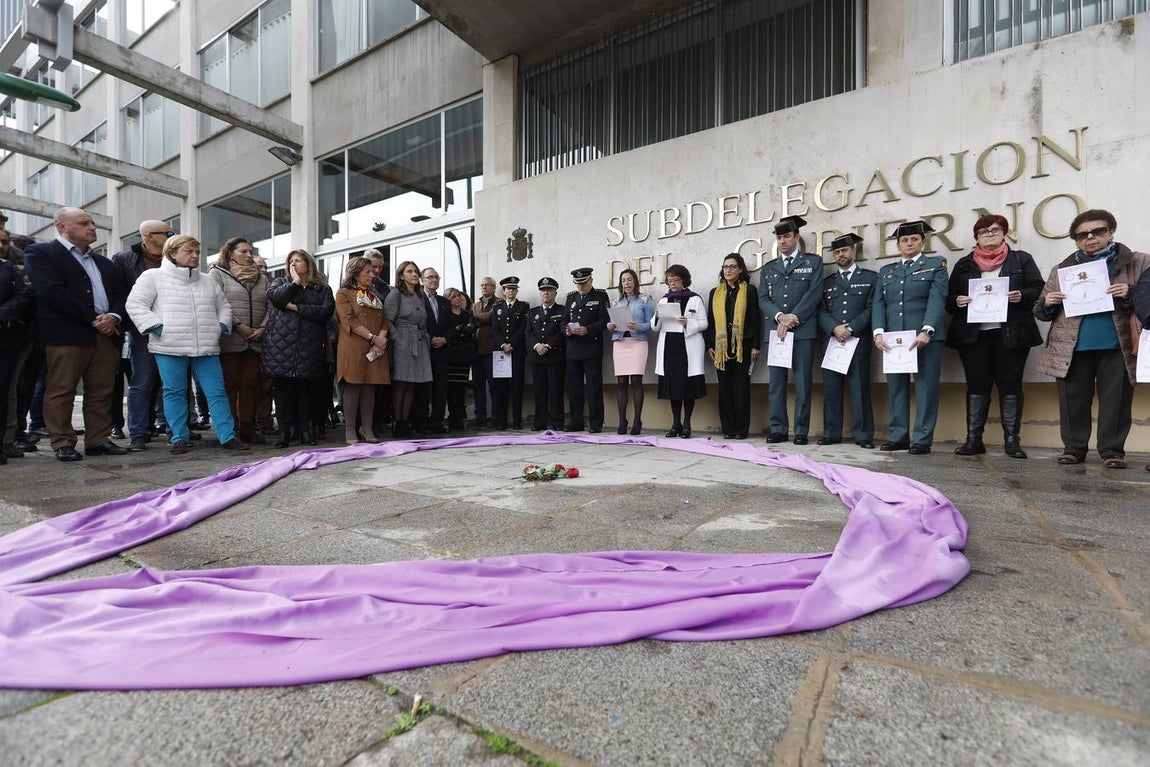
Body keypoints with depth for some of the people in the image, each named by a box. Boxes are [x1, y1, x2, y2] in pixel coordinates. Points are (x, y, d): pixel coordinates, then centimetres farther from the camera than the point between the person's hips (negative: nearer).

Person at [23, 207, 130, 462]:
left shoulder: (103, 261, 23)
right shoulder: (40, 252, 4)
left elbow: (119, 293, 16)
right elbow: (51, 291, -10)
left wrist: (114, 316, -6)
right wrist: (93, 318, -13)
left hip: (106, 334, 5)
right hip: (66, 334, -5)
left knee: (101, 392, 5)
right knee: (61, 391, -1)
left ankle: (98, 440, 11)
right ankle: (63, 444, 6)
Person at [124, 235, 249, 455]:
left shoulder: (208, 281, 17)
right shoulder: (153, 277, 5)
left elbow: (223, 306, 25)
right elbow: (135, 304, 0)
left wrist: (222, 326, 9)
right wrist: (156, 327, -10)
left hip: (206, 347, 3)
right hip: (169, 348, -3)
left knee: (217, 392, 0)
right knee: (175, 393, 4)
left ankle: (228, 436, 3)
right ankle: (179, 438, 13)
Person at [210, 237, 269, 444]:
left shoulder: (261, 278, 17)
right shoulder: (217, 273, 4)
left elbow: (269, 306, 10)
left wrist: (262, 328, -5)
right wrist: (238, 326, -14)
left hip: (255, 342, 4)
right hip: (230, 341, -4)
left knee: (251, 384, 7)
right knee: (230, 384, 0)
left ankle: (248, 426, 14)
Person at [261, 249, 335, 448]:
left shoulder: (322, 288, 14)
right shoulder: (280, 282, 19)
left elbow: (327, 311, -5)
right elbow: (275, 297, -4)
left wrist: (296, 307, -6)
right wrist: (295, 282, 1)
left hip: (309, 346, -1)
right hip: (281, 344, 1)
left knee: (306, 387, 2)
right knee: (282, 387, 0)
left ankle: (304, 429, 11)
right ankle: (284, 430, 7)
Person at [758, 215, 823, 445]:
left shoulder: (813, 262, 11)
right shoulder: (768, 268, 19)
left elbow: (814, 294, -2)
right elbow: (763, 299, 9)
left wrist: (792, 319, -11)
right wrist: (780, 316, -10)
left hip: (803, 331, -3)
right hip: (775, 330, 3)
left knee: (802, 383, -1)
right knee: (776, 382, 2)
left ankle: (801, 430, 5)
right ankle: (778, 428, 8)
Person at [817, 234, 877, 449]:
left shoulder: (871, 277, 11)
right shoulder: (827, 282, 19)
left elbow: (872, 309, 0)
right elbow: (822, 311, 8)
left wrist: (850, 328, -12)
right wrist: (835, 328, -10)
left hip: (859, 341, -2)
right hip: (832, 341, 3)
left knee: (860, 389, -3)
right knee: (831, 389, 2)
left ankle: (863, 435, 4)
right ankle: (831, 433, 8)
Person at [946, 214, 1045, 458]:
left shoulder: (1021, 259, 13)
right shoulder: (964, 264, 15)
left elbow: (1039, 290, 6)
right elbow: (949, 297, 12)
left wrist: (1021, 296, -14)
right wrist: (957, 301, -9)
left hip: (1010, 334, 0)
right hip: (973, 334, 1)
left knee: (1010, 385, 1)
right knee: (976, 385, 1)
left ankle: (1012, 439, 7)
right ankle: (973, 439, 4)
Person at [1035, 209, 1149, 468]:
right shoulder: (1062, 269, 11)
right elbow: (1040, 311, 13)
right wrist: (1047, 303, -8)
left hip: (1117, 347, -1)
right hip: (1072, 348, 1)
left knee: (1116, 400, 4)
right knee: (1073, 400, 4)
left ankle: (1112, 450, 14)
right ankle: (1074, 448, 15)